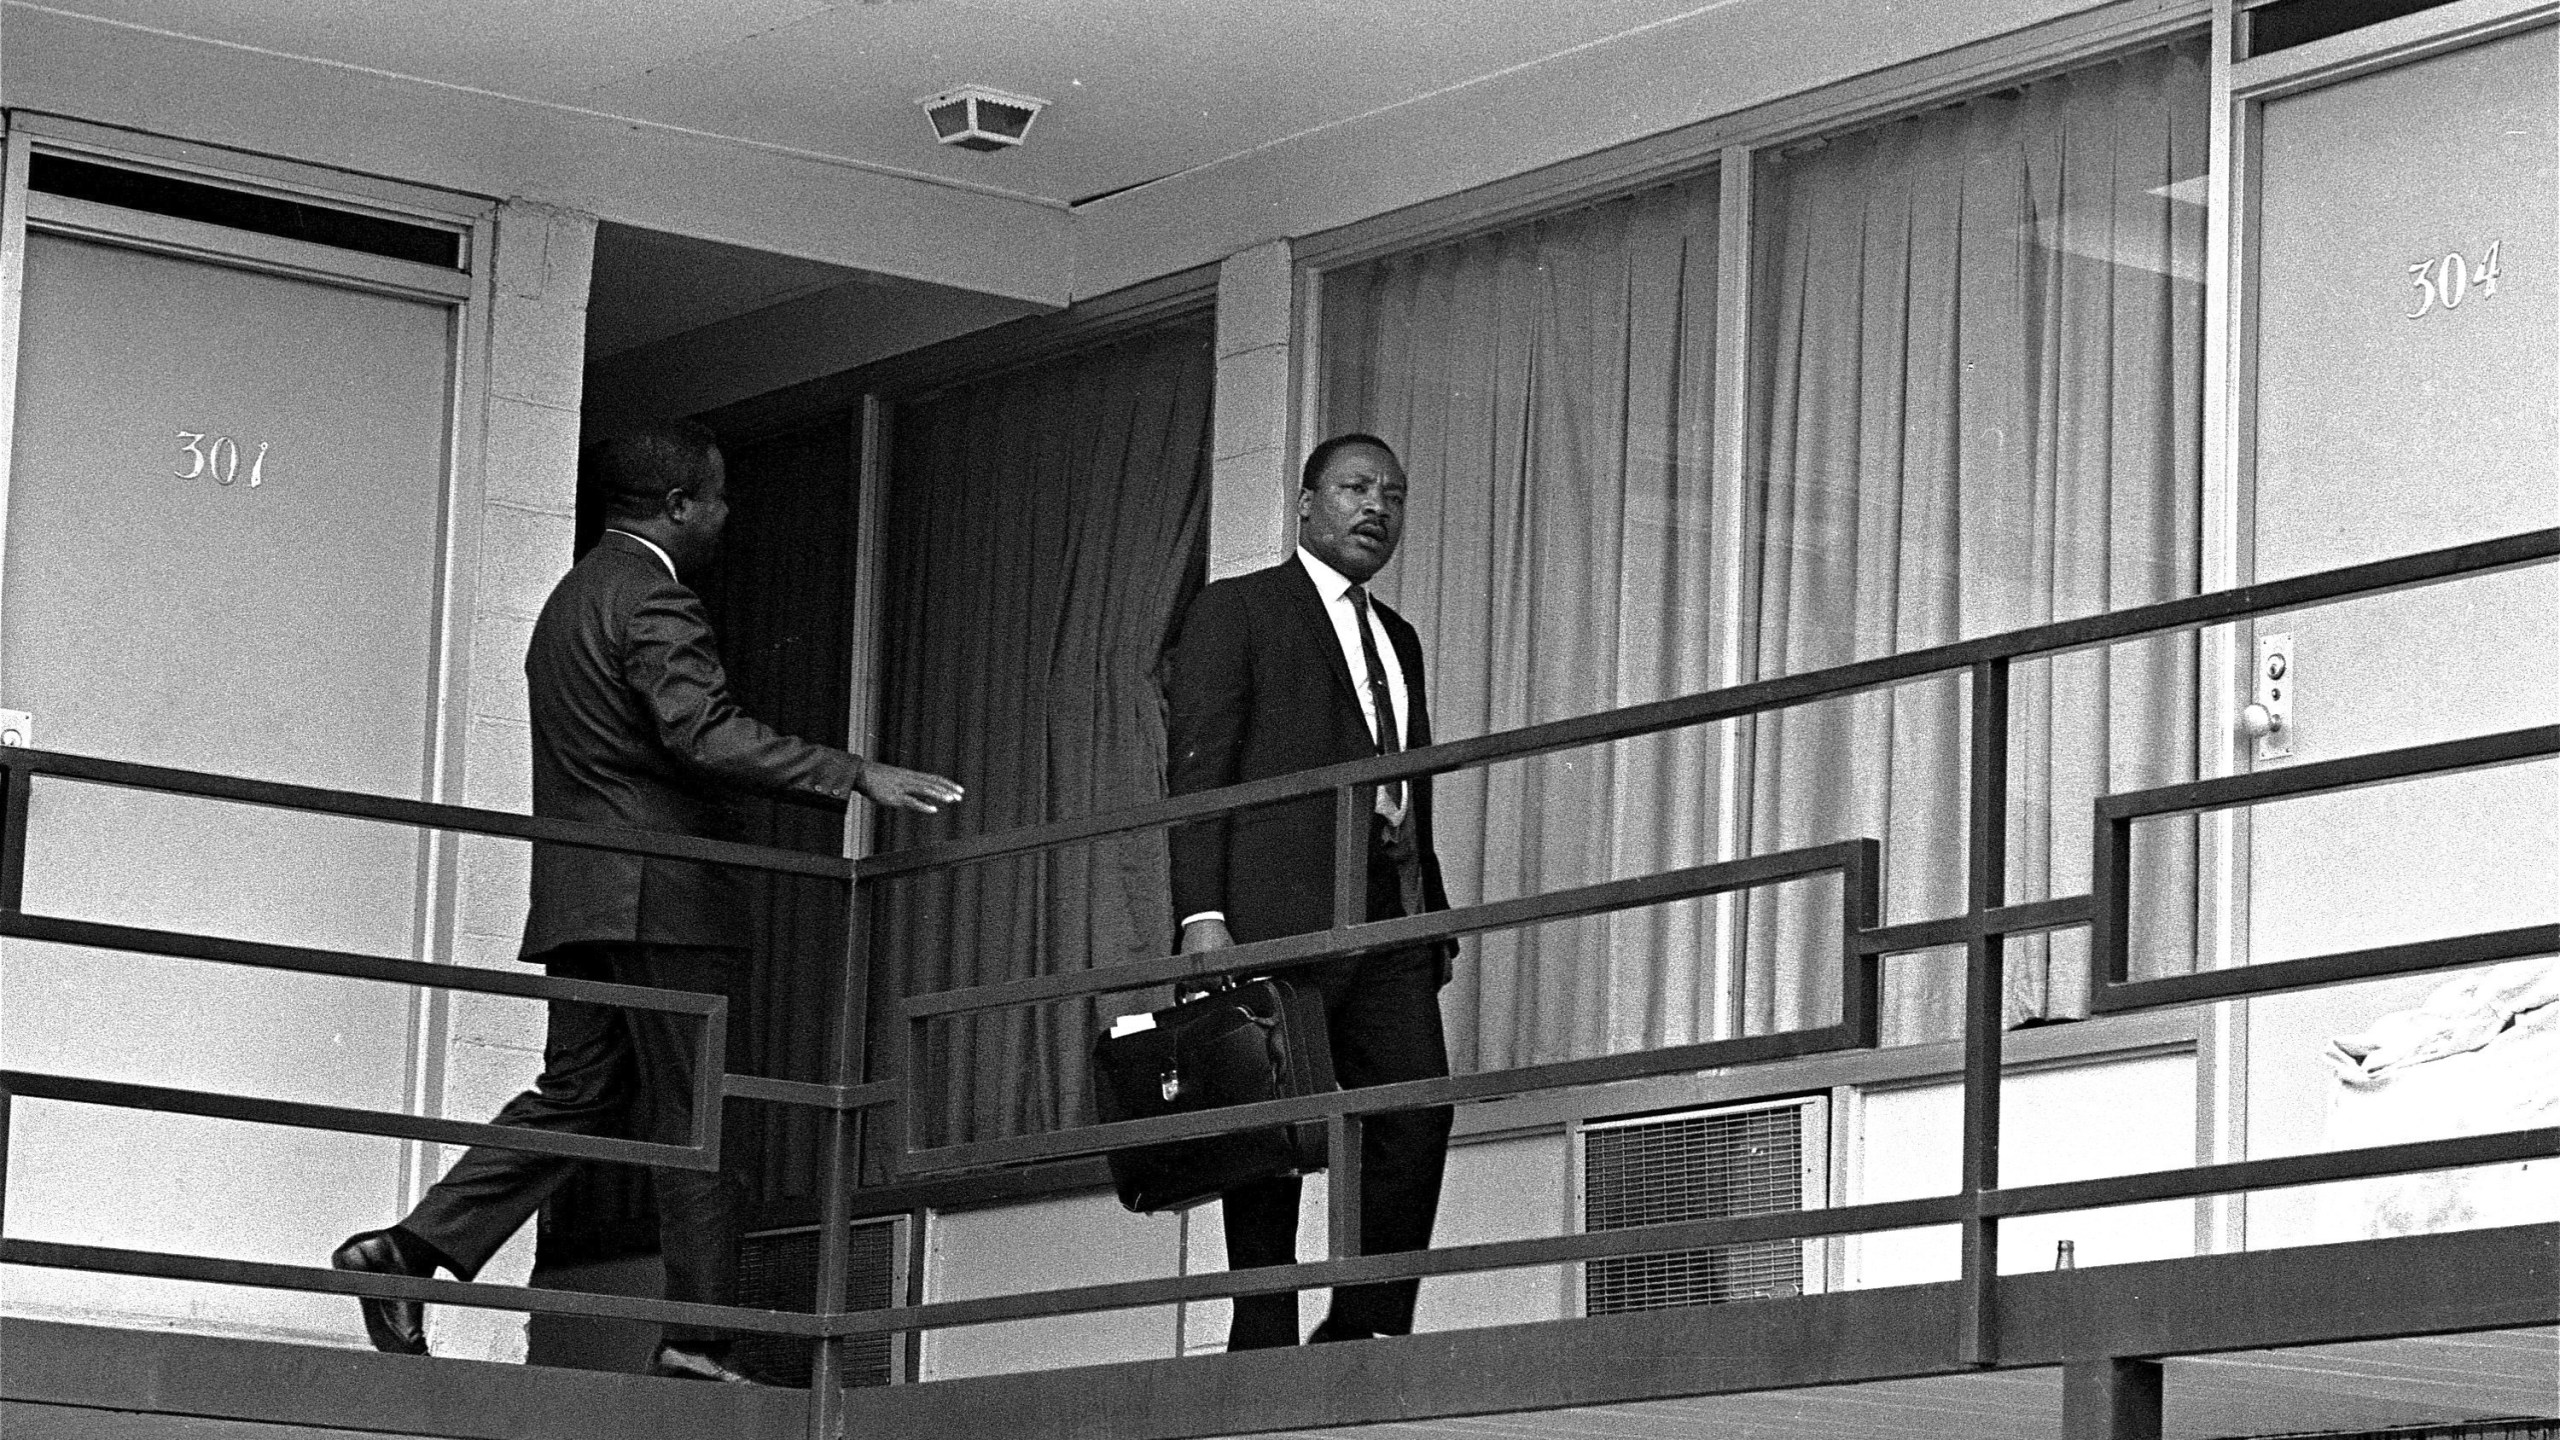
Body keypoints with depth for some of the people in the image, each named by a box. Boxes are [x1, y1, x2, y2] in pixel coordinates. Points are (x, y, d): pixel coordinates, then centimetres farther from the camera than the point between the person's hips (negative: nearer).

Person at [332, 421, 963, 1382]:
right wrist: (857, 777, -28)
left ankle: (412, 1248, 0)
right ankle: (696, 1339, -5)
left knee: (576, 1094, 10)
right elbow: (702, 734, -25)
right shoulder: (652, 598, -11)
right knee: (691, 1116, -5)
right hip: (658, 895, -9)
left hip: (581, 898, 9)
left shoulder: (573, 594, 21)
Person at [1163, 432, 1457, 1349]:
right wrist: (1202, 911, -15)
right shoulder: (1237, 611, 5)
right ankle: (1264, 1347, -2)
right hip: (1279, 911, -6)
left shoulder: (1397, 639, 26)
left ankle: (1366, 1334, 1)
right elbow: (1196, 771, -4)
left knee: (1418, 1116, -6)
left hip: (1387, 916, 6)